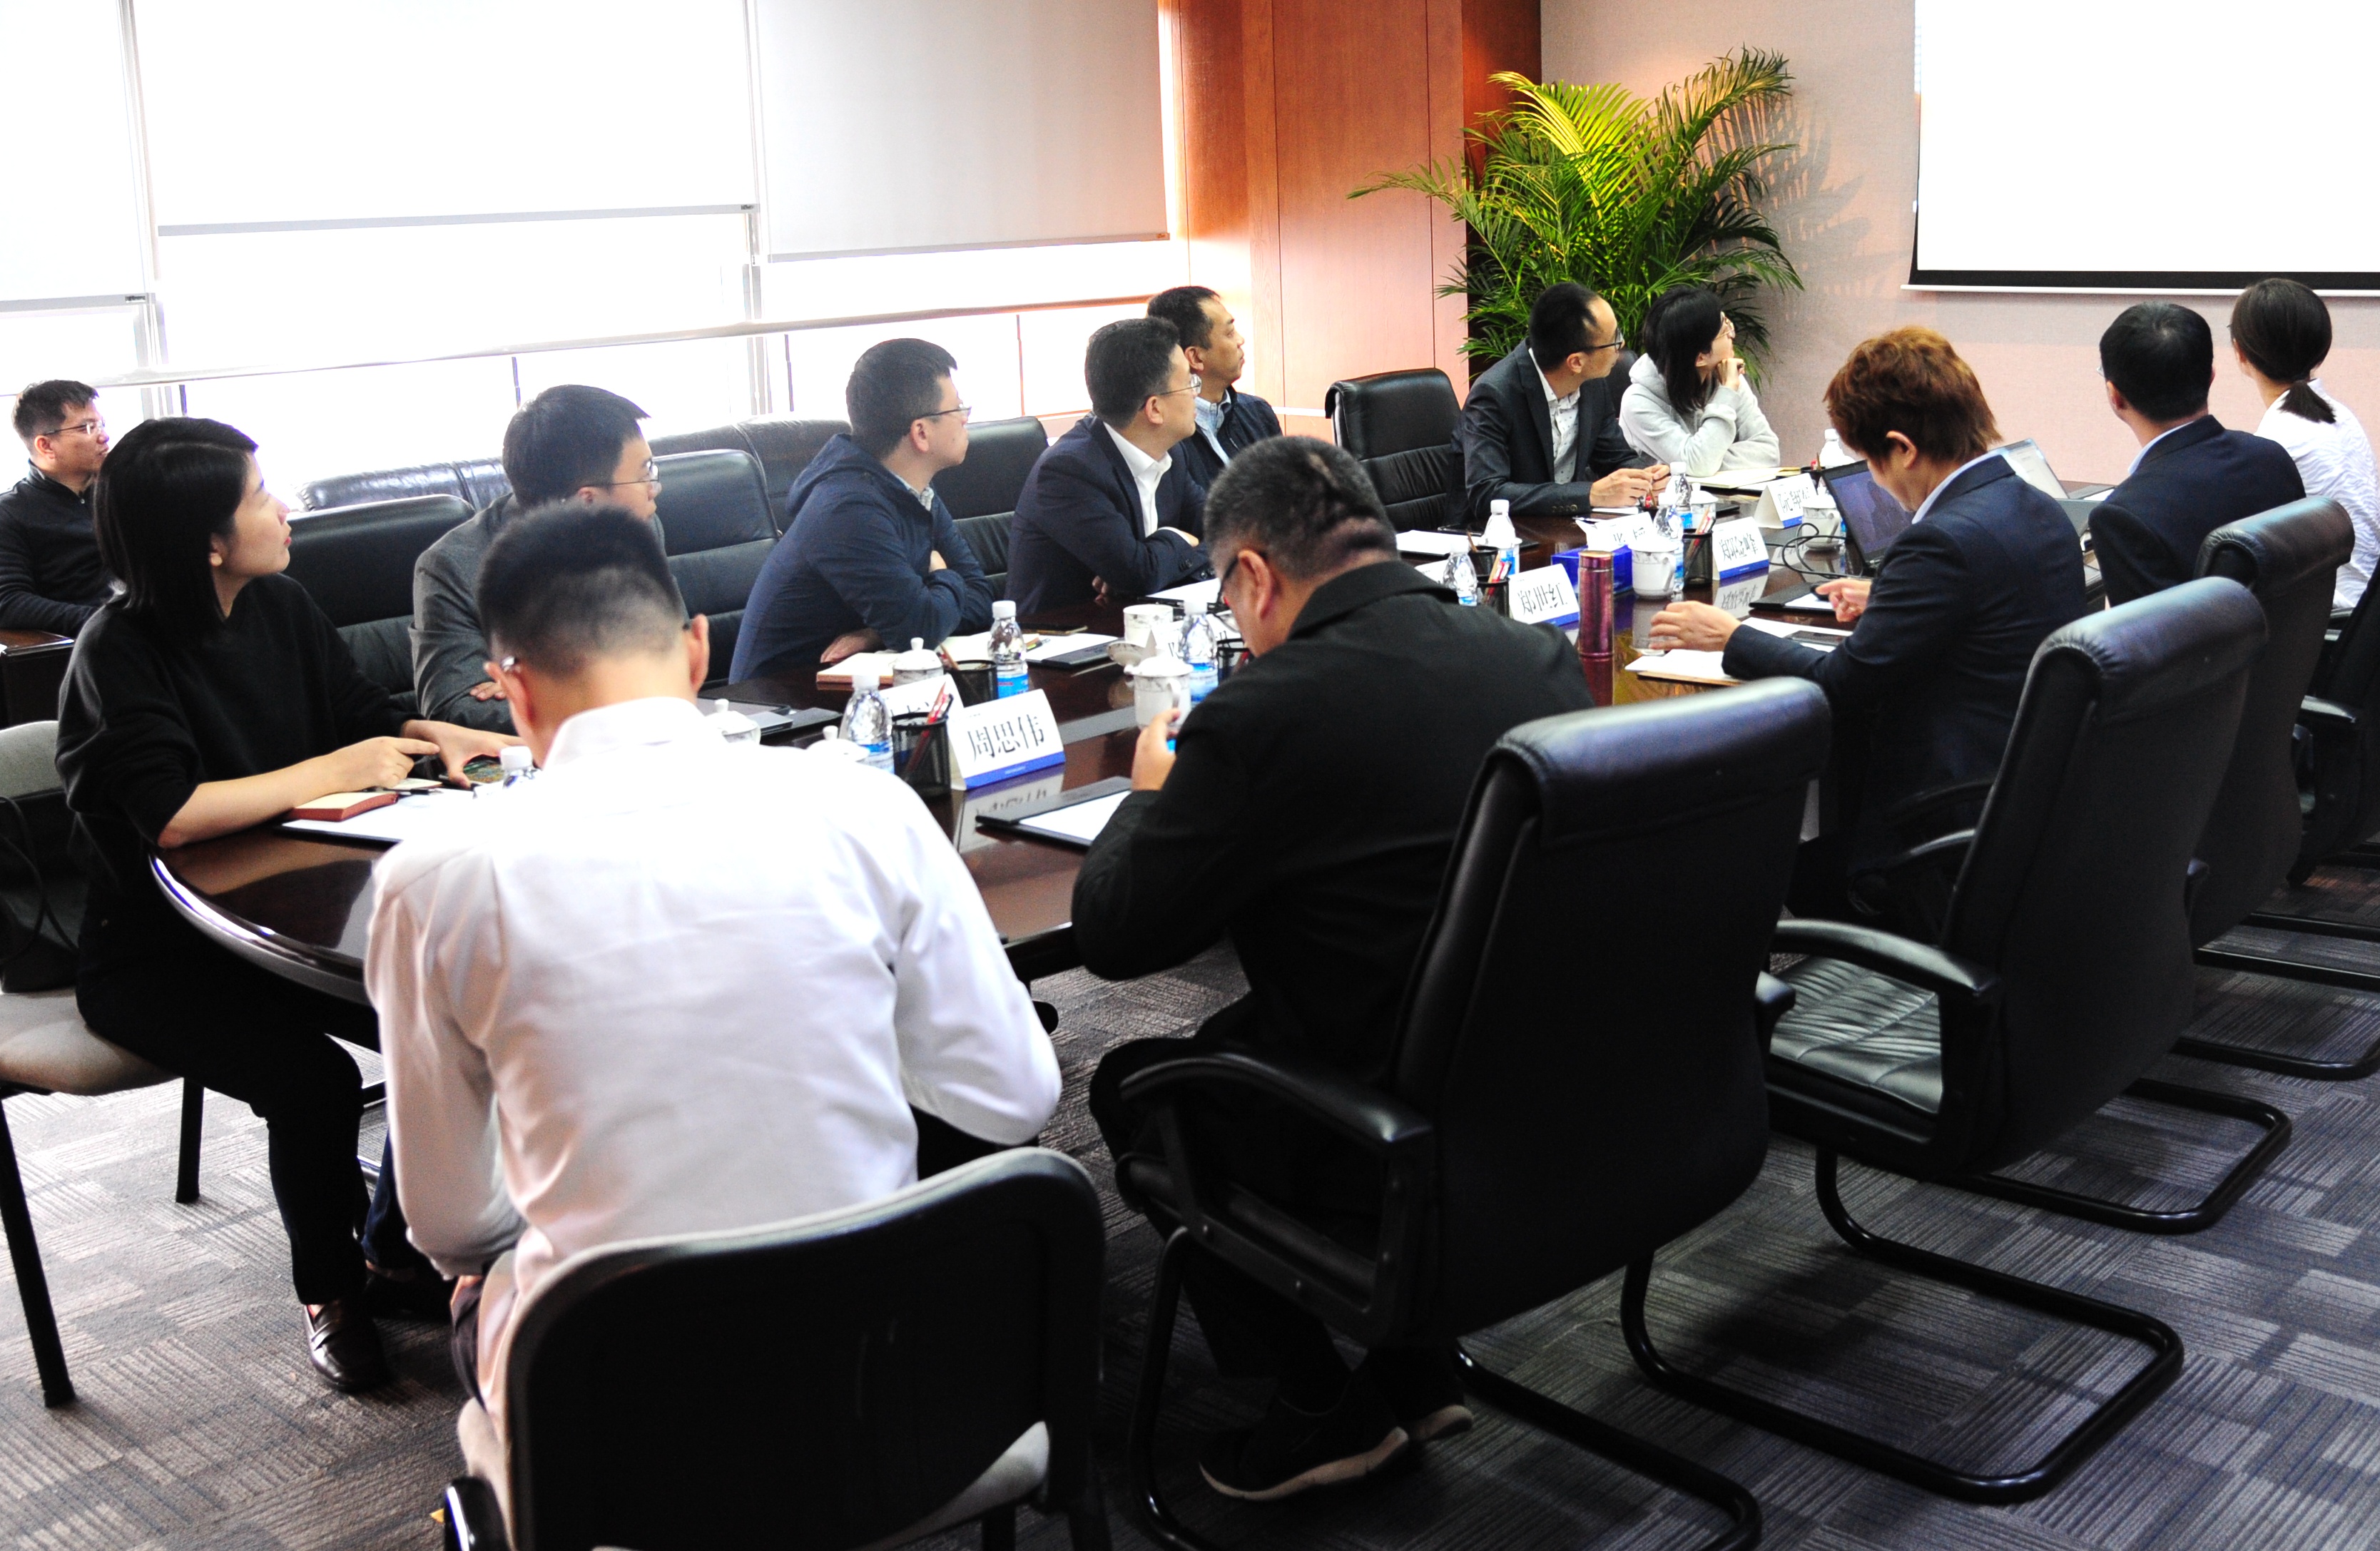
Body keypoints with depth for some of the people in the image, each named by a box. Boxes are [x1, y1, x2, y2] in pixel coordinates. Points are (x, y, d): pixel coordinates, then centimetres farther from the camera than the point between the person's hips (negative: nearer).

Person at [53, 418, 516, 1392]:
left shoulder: (280, 608, 3)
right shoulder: (119, 650, -17)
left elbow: (365, 718, 14)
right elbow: (171, 817, -30)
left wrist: (433, 737, -9)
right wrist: (334, 772, -23)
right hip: (154, 954, -6)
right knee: (313, 1080, -28)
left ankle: (397, 1257, 7)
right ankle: (328, 1294, 1)